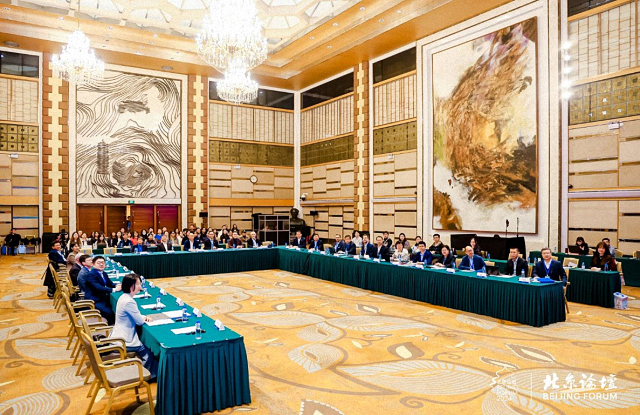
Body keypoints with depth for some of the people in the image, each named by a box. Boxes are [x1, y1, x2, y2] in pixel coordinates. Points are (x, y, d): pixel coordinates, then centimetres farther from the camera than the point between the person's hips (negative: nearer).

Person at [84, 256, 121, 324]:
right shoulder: (91, 275, -13)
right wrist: (113, 290, -29)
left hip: (104, 299, 9)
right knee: (109, 313, -28)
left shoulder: (104, 274, 14)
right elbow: (98, 288, -25)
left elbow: (110, 284, 16)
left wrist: (117, 286, -8)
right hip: (94, 301, -9)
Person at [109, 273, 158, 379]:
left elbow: (134, 315, 18)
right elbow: (139, 321, -19)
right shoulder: (129, 301, -26)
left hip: (117, 337, 10)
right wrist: (144, 319, 4)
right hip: (123, 341, -10)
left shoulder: (124, 297, 6)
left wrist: (144, 317, -1)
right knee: (148, 352, -2)